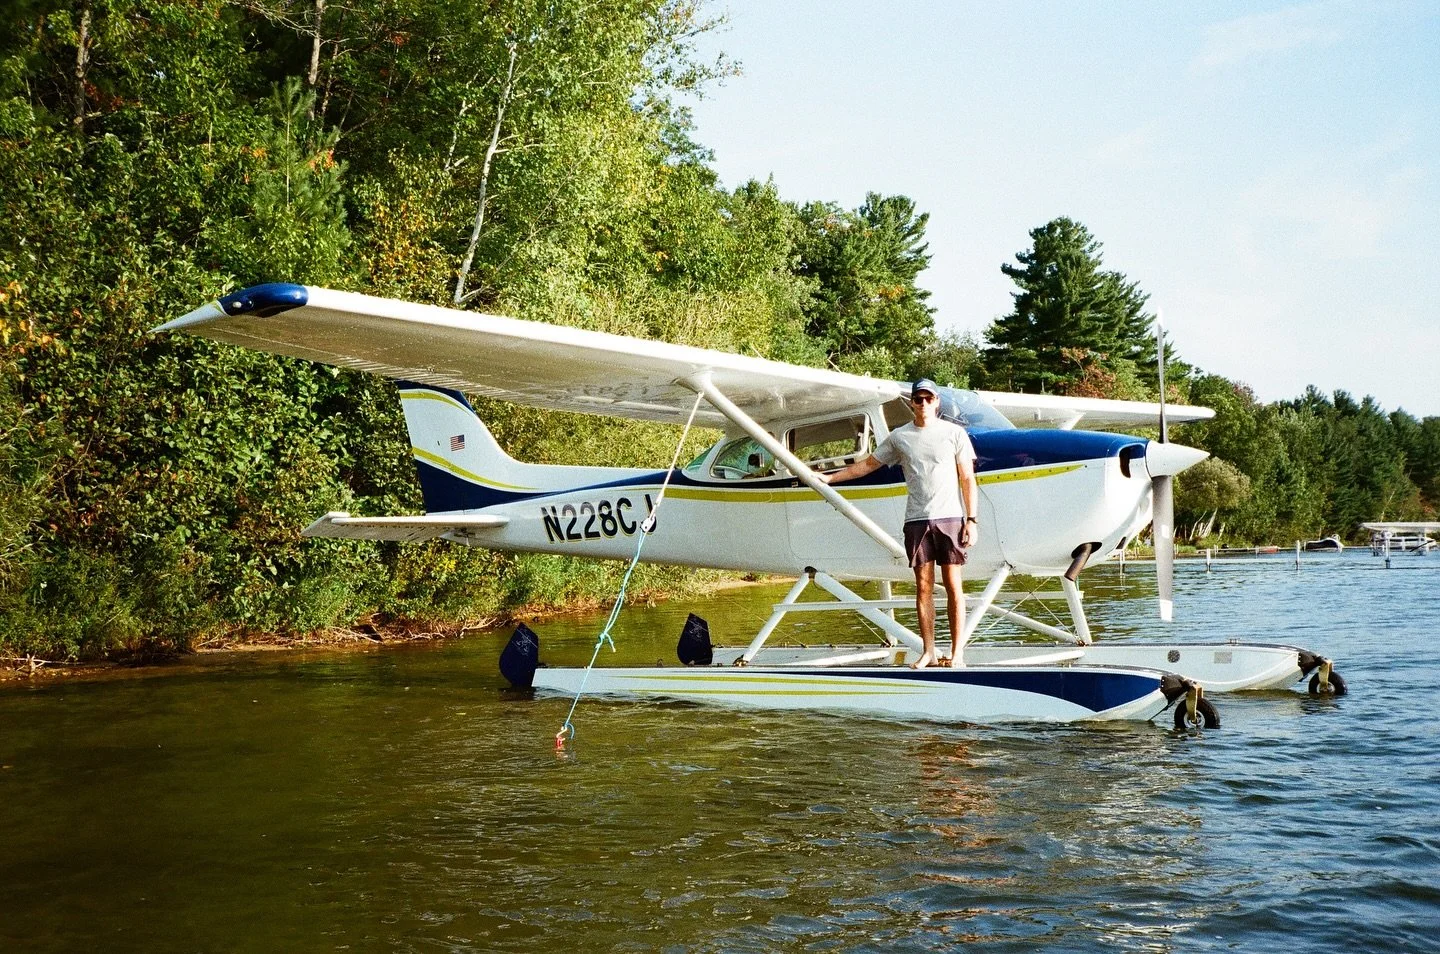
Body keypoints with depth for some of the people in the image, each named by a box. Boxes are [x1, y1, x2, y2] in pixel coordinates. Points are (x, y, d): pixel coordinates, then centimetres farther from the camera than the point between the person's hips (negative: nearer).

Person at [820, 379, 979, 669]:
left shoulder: (954, 433, 4)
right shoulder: (899, 437, 11)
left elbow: (967, 479, 3)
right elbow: (868, 464, 20)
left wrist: (972, 520, -3)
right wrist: (829, 477, 17)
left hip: (949, 517, -2)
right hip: (917, 519, 2)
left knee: (953, 586, -2)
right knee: (923, 586, 3)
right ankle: (928, 651, 9)